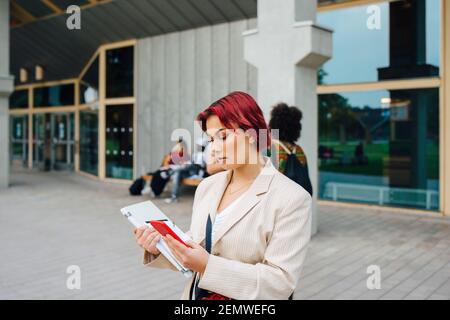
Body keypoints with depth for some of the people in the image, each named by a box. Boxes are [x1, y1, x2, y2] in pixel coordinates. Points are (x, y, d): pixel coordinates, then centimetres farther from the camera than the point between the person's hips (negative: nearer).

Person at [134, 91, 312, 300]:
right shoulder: (207, 186, 3)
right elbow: (194, 245, 8)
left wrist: (208, 266, -24)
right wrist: (159, 247, -10)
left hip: (244, 297, -5)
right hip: (196, 294, 5)